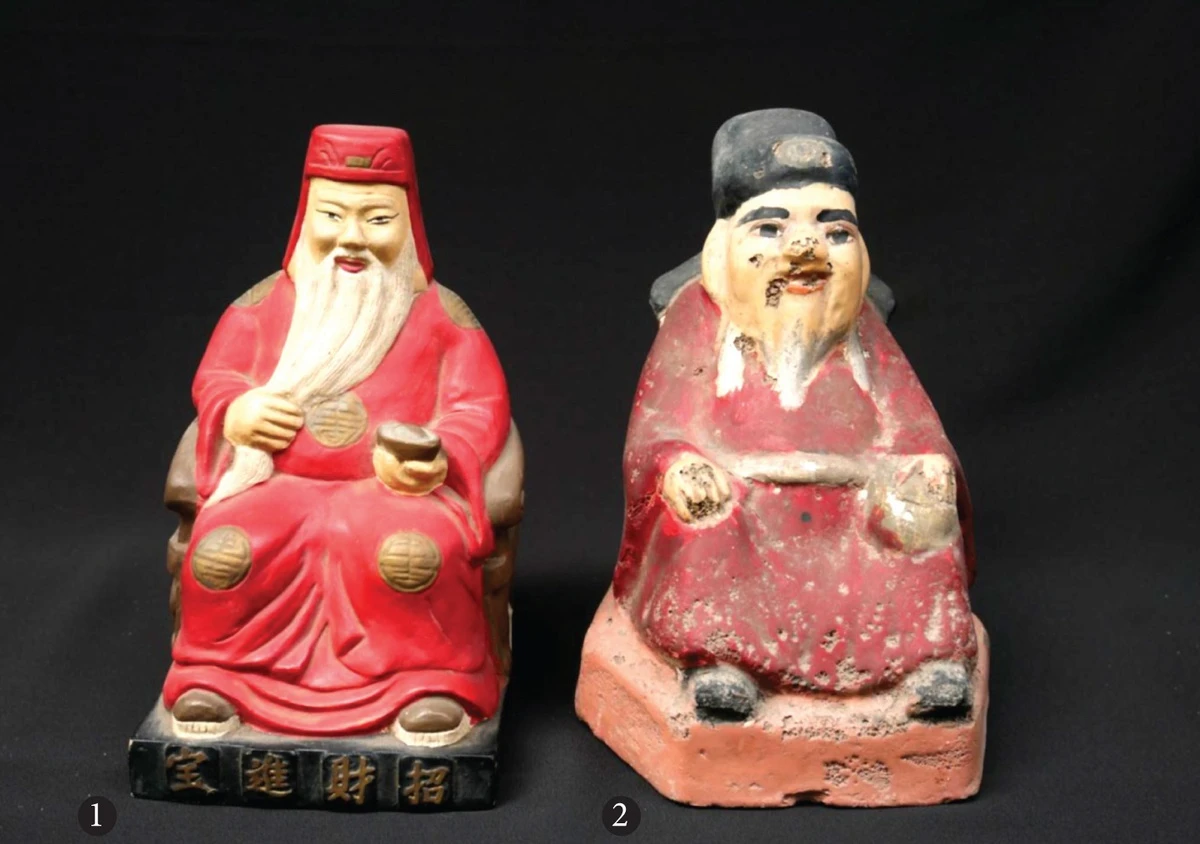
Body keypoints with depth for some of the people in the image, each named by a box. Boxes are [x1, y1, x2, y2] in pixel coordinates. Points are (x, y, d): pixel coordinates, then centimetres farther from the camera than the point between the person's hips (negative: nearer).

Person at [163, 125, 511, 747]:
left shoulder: (439, 313, 10)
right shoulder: (266, 302, 16)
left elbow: (479, 404, 5)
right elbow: (215, 376, 19)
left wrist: (443, 460, -16)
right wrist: (235, 412, -6)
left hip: (398, 490, -2)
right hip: (278, 485, 2)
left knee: (415, 549, -36)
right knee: (221, 547, -28)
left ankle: (431, 682, -15)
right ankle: (216, 675, -4)